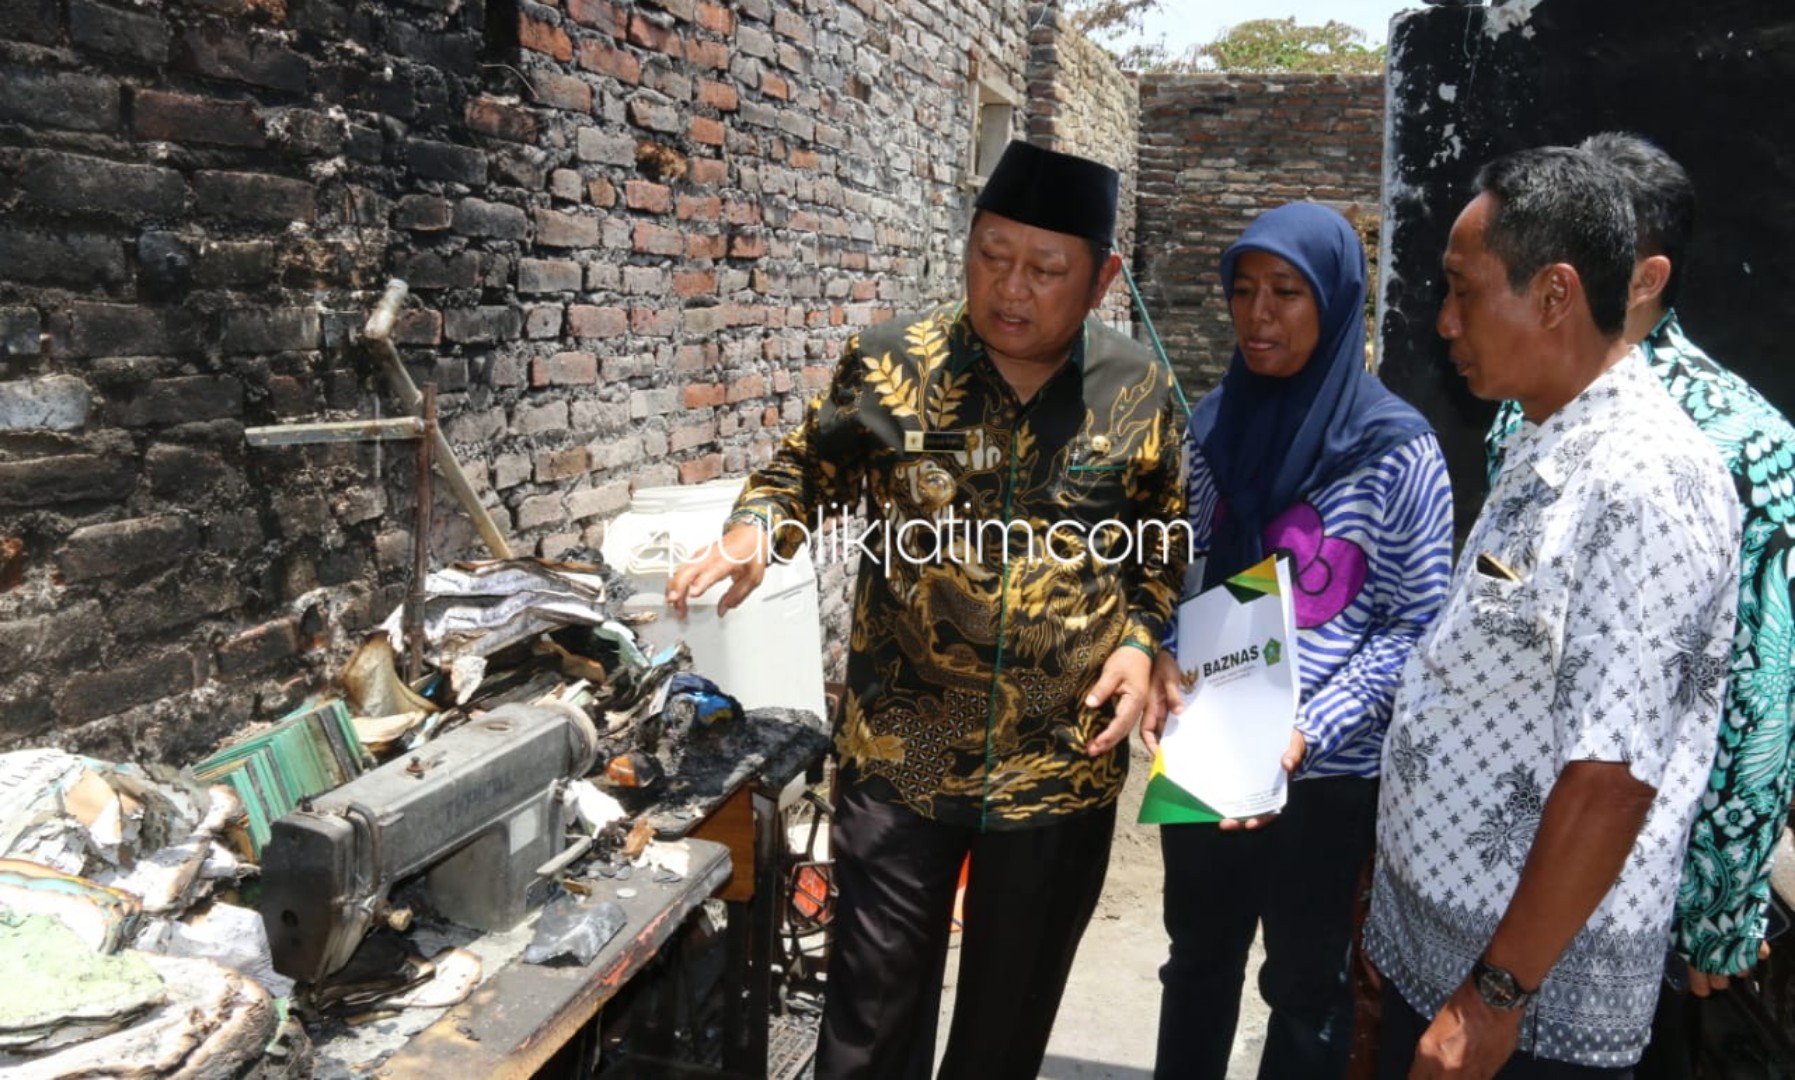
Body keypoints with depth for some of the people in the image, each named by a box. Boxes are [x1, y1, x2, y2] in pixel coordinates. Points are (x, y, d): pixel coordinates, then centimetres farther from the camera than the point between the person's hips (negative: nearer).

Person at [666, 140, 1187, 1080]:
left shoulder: (1140, 396, -2)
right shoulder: (891, 367, -6)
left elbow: (1162, 547, 11)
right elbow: (808, 468, 8)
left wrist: (1141, 636, -6)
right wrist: (754, 528, -12)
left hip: (1062, 772, 2)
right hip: (898, 757, -1)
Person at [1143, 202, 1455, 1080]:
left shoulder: (1397, 450, -13)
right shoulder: (1213, 425, 1)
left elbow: (1417, 625, -10)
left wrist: (1310, 730, -20)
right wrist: (1163, 655, -11)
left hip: (1328, 773, -4)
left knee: (1306, 983, 15)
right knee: (1198, 960, 21)